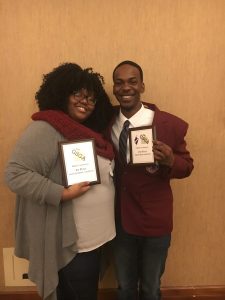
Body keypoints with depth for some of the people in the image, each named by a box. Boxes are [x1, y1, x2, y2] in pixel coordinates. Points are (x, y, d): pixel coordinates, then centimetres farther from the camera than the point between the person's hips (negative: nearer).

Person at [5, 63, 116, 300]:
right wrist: (62, 193, -28)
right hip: (70, 241, -8)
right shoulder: (45, 129, -18)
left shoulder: (89, 132, 8)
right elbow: (15, 175, -25)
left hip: (92, 236, 9)